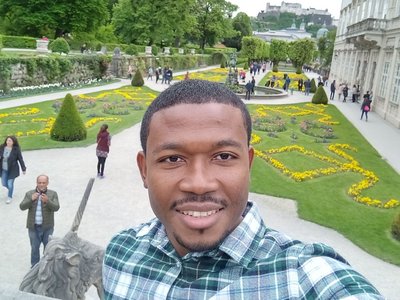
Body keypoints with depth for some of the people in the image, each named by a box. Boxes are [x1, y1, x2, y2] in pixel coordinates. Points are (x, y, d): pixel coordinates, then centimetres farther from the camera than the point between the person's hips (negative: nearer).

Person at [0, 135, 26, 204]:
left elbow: (20, 159, -8)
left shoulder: (16, 149, -14)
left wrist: (23, 169, -4)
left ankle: (9, 197, 24)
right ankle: (11, 190, 46)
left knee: (10, 184, 0)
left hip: (12, 170, -4)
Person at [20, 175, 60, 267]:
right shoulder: (29, 193, 1)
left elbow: (56, 207, -15)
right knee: (34, 248, 12)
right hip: (33, 227, 1)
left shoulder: (53, 194, -3)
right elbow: (22, 207, -8)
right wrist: (31, 199, -26)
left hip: (47, 227, -1)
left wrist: (47, 201, -33)